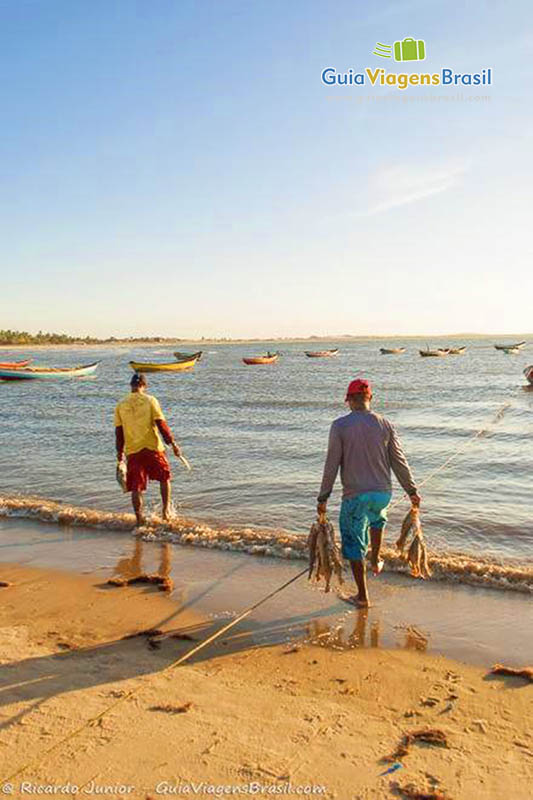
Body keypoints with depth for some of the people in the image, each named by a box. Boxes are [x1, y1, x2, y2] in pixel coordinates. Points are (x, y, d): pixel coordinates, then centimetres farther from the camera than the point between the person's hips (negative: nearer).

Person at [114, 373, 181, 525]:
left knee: (136, 487, 7)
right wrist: (172, 443, -4)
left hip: (132, 450, 2)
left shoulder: (121, 405, 4)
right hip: (153, 447, -2)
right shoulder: (150, 400, -3)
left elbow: (118, 431, 7)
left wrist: (119, 452, 16)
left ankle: (139, 518, 6)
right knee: (164, 478, 18)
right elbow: (161, 424, -8)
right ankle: (166, 510, 16)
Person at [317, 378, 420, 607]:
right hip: (383, 492, 4)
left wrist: (323, 497, -1)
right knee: (377, 519, 37)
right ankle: (376, 561, 44)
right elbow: (399, 461, 3)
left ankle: (362, 596, 20)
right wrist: (412, 490, 13)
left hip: (355, 494, -3)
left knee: (354, 544, 11)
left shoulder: (340, 426, -10)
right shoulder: (384, 424, -1)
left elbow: (331, 465, -9)